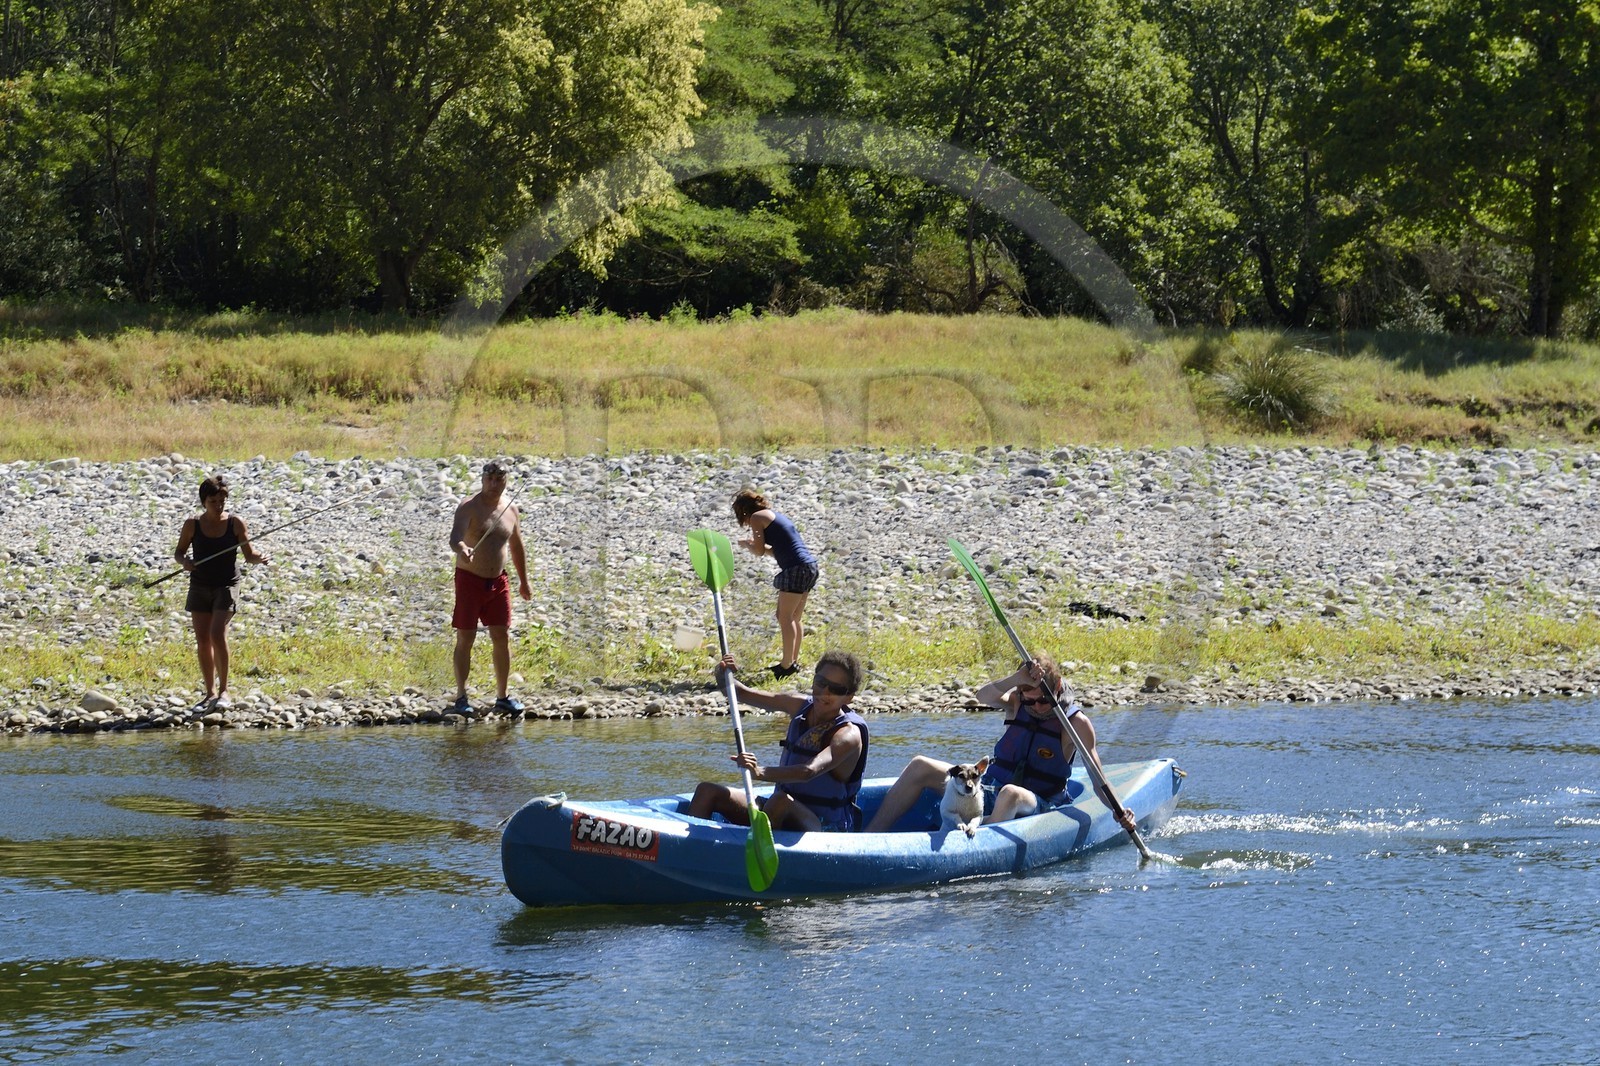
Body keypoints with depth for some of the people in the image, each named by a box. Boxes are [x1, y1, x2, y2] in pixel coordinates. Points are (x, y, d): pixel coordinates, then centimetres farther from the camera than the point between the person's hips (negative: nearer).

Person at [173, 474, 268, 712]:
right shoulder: (192, 525, -1)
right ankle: (210, 693, 13)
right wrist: (184, 561, -14)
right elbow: (179, 552, 8)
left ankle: (223, 690, -7)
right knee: (202, 641, 2)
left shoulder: (235, 523, -4)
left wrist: (258, 558, -22)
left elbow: (248, 554, 0)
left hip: (226, 586, -3)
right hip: (200, 586, 3)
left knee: (218, 635, -16)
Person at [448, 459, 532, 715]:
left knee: (502, 638, 4)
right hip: (470, 579, -5)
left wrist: (524, 581, 25)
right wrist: (462, 550, -52)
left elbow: (516, 546, 20)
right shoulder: (469, 508, -12)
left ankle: (503, 697, 12)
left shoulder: (510, 509, 7)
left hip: (498, 581, 5)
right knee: (465, 638, -4)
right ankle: (461, 697, 0)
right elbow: (455, 538, -29)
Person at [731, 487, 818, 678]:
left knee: (785, 617, -6)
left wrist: (746, 544, 13)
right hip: (809, 565, 9)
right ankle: (793, 661, 20)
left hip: (795, 568, -9)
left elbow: (759, 551, -6)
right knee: (794, 618, 16)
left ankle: (787, 665, -7)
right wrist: (754, 543, 27)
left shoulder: (757, 517, -2)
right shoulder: (775, 515, 23)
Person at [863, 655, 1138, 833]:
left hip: (1037, 805, -5)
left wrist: (1119, 810, -27)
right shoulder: (1016, 702, 3)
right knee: (920, 767, -8)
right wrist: (1017, 679, -38)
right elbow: (984, 696, -20)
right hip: (989, 793, 5)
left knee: (1011, 794, -42)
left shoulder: (1076, 722, -7)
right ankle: (869, 837, -16)